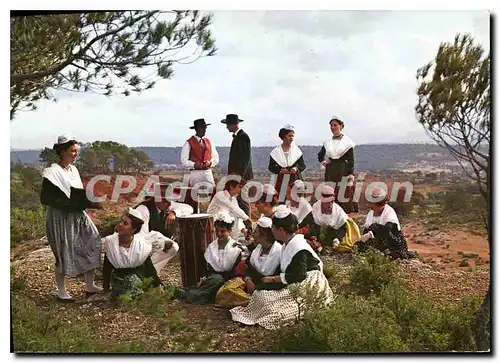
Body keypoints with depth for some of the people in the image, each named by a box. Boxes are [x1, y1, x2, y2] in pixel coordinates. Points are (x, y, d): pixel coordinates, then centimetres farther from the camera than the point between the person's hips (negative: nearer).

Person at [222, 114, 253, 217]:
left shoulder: (243, 137, -12)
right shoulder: (236, 136, 17)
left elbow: (246, 157, -17)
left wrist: (240, 175, -20)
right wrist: (231, 173, 15)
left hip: (242, 175, -9)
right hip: (236, 175, 9)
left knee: (243, 202, -7)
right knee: (237, 200, 9)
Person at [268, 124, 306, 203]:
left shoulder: (296, 149, 8)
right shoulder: (276, 151, 4)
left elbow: (303, 165, 8)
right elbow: (271, 167, 2)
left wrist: (296, 168, -13)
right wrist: (280, 170, -17)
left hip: (295, 179, 1)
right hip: (281, 180, -1)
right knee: (281, 199, -11)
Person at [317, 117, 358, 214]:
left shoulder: (347, 141, -1)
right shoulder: (328, 142, 11)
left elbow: (351, 159, -5)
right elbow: (320, 155, 25)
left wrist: (351, 174, -13)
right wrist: (322, 162, 5)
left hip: (343, 171, -4)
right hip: (330, 172, 4)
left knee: (344, 195, -7)